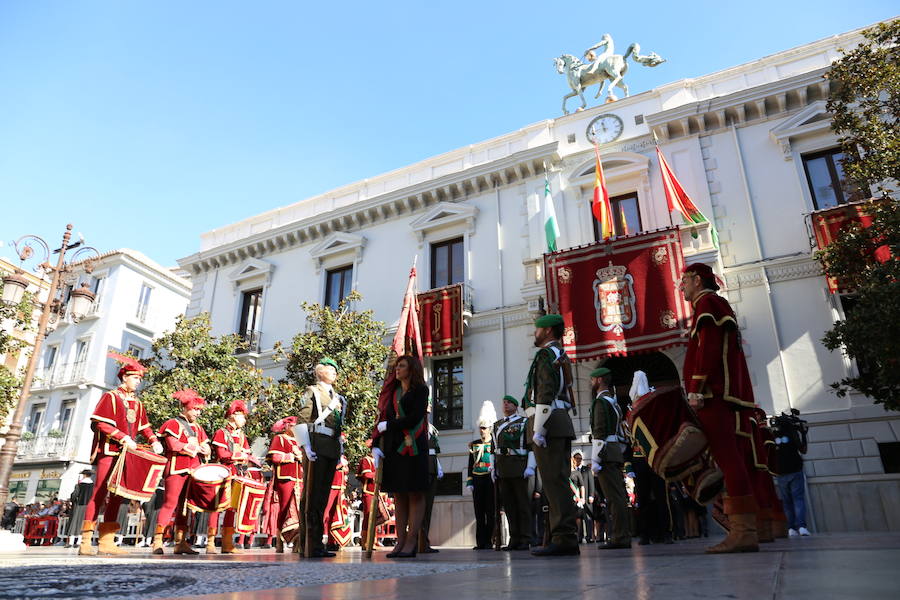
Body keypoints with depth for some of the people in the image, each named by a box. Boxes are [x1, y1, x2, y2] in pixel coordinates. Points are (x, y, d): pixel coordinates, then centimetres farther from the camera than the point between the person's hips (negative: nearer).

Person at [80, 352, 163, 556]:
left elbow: (144, 425, 20)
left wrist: (154, 440, 3)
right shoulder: (111, 397, -2)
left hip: (127, 455, 7)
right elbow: (100, 423, -11)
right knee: (99, 495, -7)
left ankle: (107, 542, 9)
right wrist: (123, 438, -19)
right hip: (109, 453, -7)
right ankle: (85, 543, -3)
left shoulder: (137, 403, 17)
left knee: (117, 497, 6)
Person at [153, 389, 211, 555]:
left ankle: (181, 542, 10)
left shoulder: (197, 427, 20)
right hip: (177, 470, -7)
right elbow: (174, 445, -15)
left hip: (193, 471, 7)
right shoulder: (173, 424, -1)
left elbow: (207, 450, 16)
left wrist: (204, 449, -7)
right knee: (170, 503, -9)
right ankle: (157, 541, -4)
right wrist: (195, 448, -10)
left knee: (185, 505, 7)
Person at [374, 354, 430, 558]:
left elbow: (414, 419, -11)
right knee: (398, 494, 4)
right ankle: (400, 541, 6)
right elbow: (383, 420, 13)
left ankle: (411, 542, -2)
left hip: (412, 447, -6)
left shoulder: (420, 390, 1)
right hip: (393, 447, 6)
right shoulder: (393, 393, 19)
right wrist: (376, 445, 2)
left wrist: (388, 425, -4)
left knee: (415, 493, -3)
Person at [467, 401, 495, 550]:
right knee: (479, 512, 5)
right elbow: (470, 465, 12)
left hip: (490, 480, -4)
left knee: (490, 511, -1)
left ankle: (488, 542, 5)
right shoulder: (473, 444, 12)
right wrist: (469, 482, 6)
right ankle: (480, 542, 10)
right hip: (477, 481, 4)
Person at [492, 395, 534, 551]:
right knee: (508, 503, 5)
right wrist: (493, 468, 10)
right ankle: (514, 539, 11)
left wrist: (531, 467, -13)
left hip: (518, 466, -5)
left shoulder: (524, 422, 2)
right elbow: (493, 449, 17)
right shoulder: (496, 426, 17)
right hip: (502, 469, 5)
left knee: (522, 502, -1)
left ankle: (525, 539, 2)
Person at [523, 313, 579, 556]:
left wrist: (538, 429, -20)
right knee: (560, 481, 9)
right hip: (563, 423, 10)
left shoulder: (546, 355, -7)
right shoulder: (562, 357, 24)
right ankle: (568, 538, 12)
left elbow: (545, 394, -18)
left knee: (553, 481, -10)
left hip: (547, 422, -10)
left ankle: (563, 539, -9)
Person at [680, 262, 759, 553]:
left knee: (727, 458, -14)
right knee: (731, 459, 7)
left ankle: (743, 531, -16)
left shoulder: (706, 302, -1)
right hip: (727, 394, 10)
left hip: (713, 393, -10)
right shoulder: (720, 305, 28)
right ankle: (745, 530, 8)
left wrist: (696, 388, -18)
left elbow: (708, 347, -15)